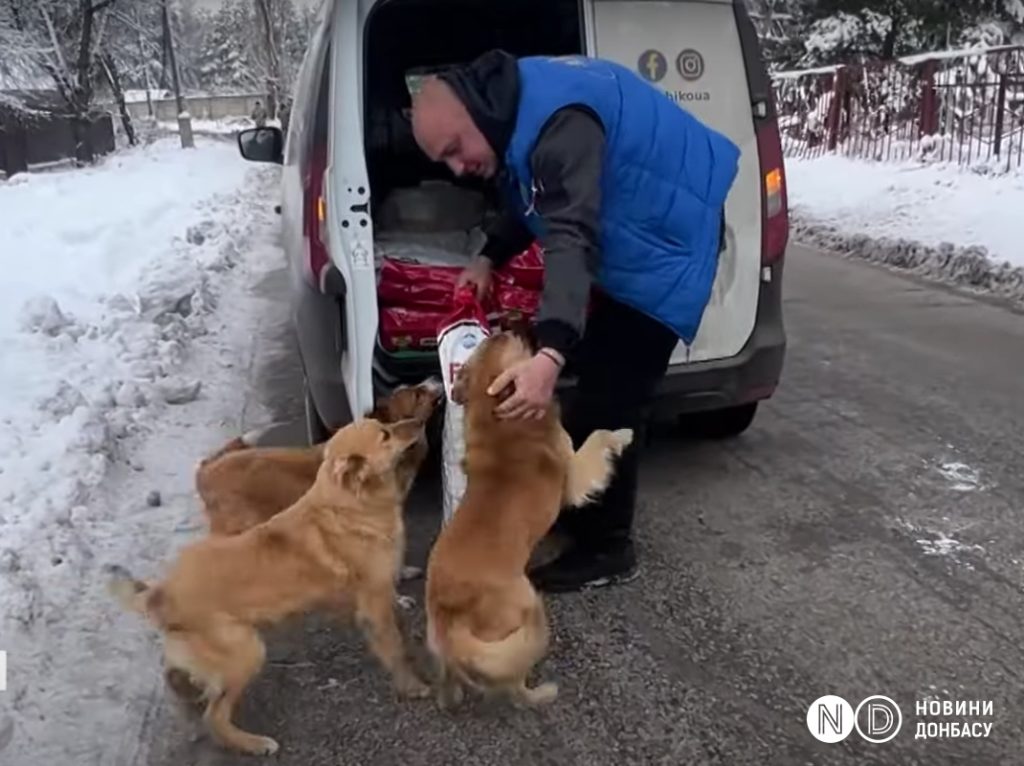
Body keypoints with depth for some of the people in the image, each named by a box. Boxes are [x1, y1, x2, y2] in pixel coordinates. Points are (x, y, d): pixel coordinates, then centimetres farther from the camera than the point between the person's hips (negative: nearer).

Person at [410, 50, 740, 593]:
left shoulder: (559, 121, -32)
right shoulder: (516, 105, 1)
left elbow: (572, 239, -43)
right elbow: (535, 198, 17)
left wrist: (550, 354, -53)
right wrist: (489, 258, 4)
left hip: (668, 236, -10)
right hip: (632, 233, 11)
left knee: (609, 396, -11)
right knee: (593, 377, 18)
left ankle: (604, 548, 2)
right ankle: (579, 502, 33)